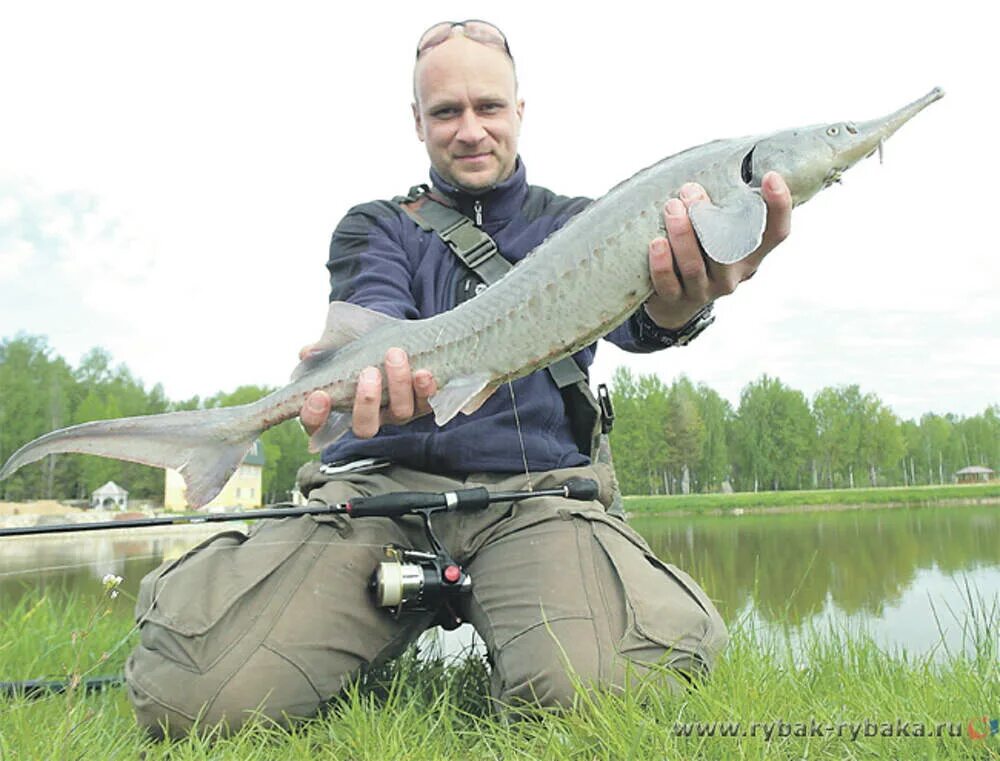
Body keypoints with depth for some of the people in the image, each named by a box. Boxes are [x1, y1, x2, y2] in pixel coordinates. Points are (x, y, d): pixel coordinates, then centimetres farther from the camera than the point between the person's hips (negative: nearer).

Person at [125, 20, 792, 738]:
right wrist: (379, 374, -36)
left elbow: (631, 316, -9)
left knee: (589, 688, -31)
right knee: (195, 691, -20)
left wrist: (678, 303, -37)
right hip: (381, 482, 1)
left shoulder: (574, 224, 14)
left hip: (536, 486, 0)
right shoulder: (376, 227, 15)